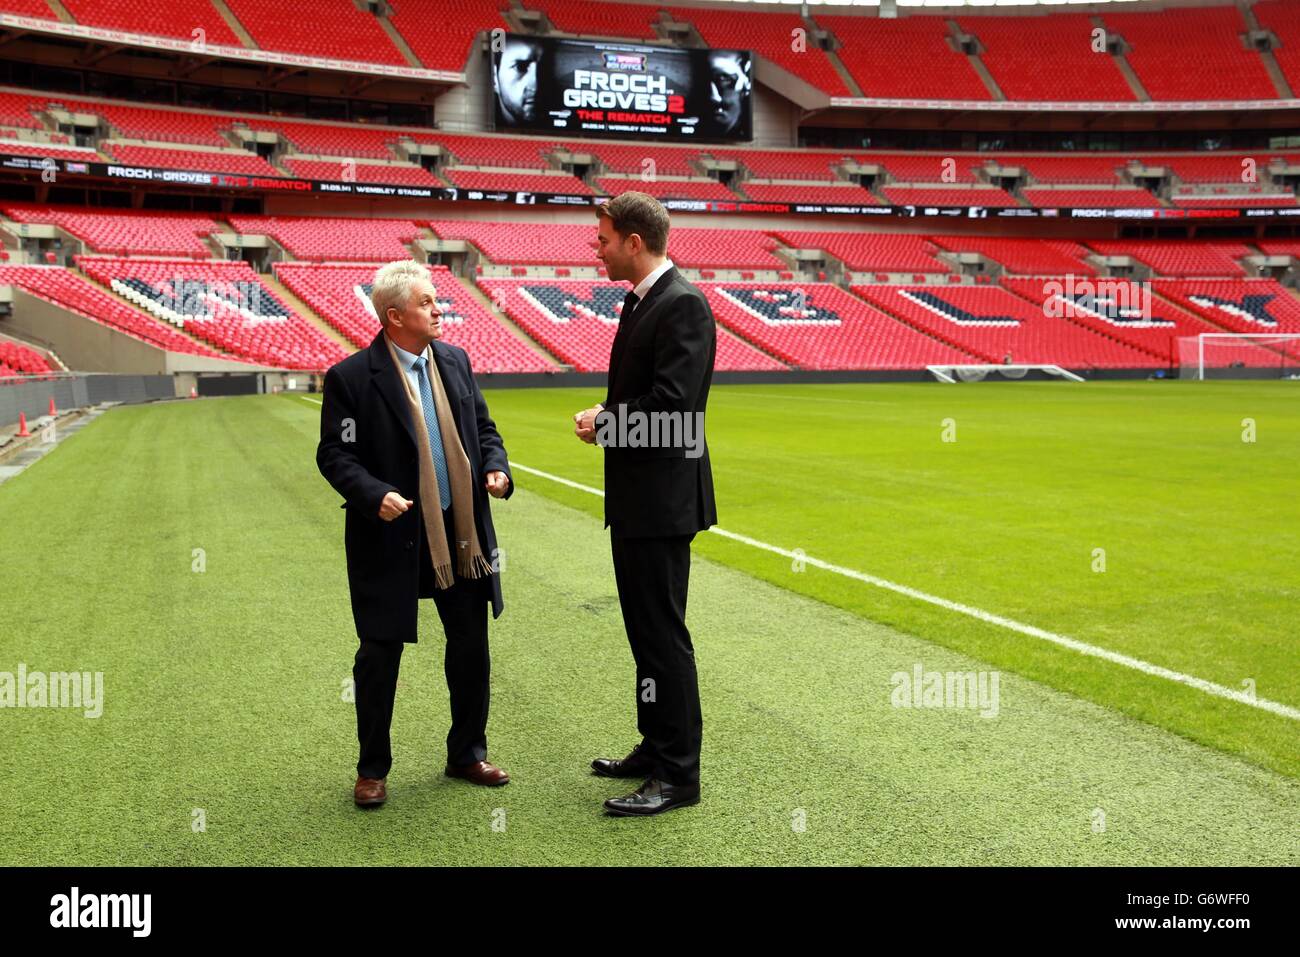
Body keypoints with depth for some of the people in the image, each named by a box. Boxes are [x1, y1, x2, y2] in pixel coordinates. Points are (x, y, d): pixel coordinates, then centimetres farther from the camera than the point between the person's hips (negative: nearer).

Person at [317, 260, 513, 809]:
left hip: (461, 533, 5)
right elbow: (334, 455, -10)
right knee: (380, 655, 6)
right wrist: (375, 495, -25)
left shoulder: (454, 361, 6)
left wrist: (496, 469, -5)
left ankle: (467, 754, 31)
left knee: (471, 647, 13)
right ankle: (372, 769, 24)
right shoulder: (351, 377, -11)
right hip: (392, 538, -5)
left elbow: (483, 428, 14)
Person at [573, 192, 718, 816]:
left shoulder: (683, 305, -16)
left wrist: (603, 423, -12)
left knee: (663, 634, -3)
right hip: (635, 497, 10)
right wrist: (606, 413, 3)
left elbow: (671, 406, -25)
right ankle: (656, 747, 31)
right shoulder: (640, 301, 15)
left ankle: (678, 773, 7)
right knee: (645, 628, 18)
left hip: (662, 499, -10)